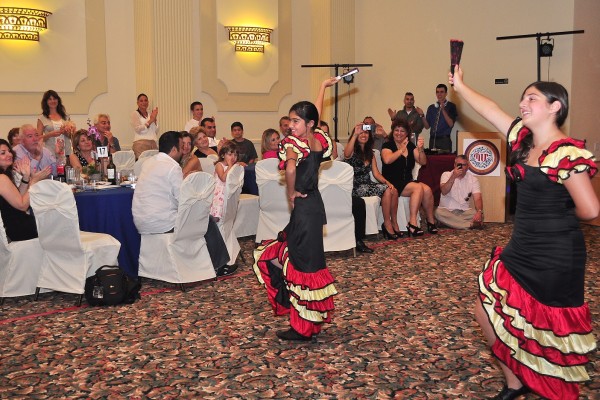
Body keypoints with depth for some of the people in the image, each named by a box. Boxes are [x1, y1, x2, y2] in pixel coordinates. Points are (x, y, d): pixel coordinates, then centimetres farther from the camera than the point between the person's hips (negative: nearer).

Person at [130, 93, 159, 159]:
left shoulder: (150, 114, 19)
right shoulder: (135, 114, 5)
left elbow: (156, 131, 13)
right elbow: (138, 129, -8)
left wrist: (154, 119, 1)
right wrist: (150, 121, -7)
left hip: (153, 144, 5)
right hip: (141, 144, -5)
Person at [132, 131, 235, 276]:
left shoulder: (148, 162, 11)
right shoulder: (173, 167, -15)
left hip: (140, 221, 9)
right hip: (160, 224, -9)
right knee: (208, 221, 3)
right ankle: (218, 266, 16)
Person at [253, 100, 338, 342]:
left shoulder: (294, 142, -15)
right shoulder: (319, 140, 5)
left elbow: (290, 168, -36)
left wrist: (291, 193, -19)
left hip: (303, 206, -8)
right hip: (314, 203, 8)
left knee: (303, 265, 0)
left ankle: (304, 328, 11)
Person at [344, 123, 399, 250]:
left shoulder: (370, 153, 17)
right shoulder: (352, 151, -4)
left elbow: (376, 173, 10)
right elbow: (346, 154, -31)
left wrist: (387, 182, -8)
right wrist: (355, 134, -36)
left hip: (367, 184, 7)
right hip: (355, 186, -7)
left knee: (392, 190, -16)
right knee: (386, 190, -23)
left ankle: (394, 222, -6)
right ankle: (387, 224, -13)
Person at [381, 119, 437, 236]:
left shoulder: (410, 146, 14)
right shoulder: (387, 145, 0)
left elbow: (423, 162, 4)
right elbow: (387, 160, -22)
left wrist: (420, 149, -13)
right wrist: (402, 150, -22)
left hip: (408, 181, 5)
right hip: (393, 183, -5)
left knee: (427, 189, -22)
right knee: (418, 187, -29)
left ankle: (431, 221, -9)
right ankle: (412, 224, -29)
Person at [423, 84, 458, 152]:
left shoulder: (451, 106, 1)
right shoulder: (431, 108, 12)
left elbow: (451, 124, -11)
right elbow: (427, 126, 9)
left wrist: (443, 110, -19)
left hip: (444, 140, -3)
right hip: (432, 140, 3)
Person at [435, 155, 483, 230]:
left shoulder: (473, 179, 2)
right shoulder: (446, 175, 0)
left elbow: (477, 198, -11)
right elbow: (444, 192, -19)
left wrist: (479, 212, -31)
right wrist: (453, 177, -29)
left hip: (464, 212, 1)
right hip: (447, 210, -1)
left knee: (480, 215, -27)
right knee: (438, 212, -35)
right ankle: (471, 224, -29)